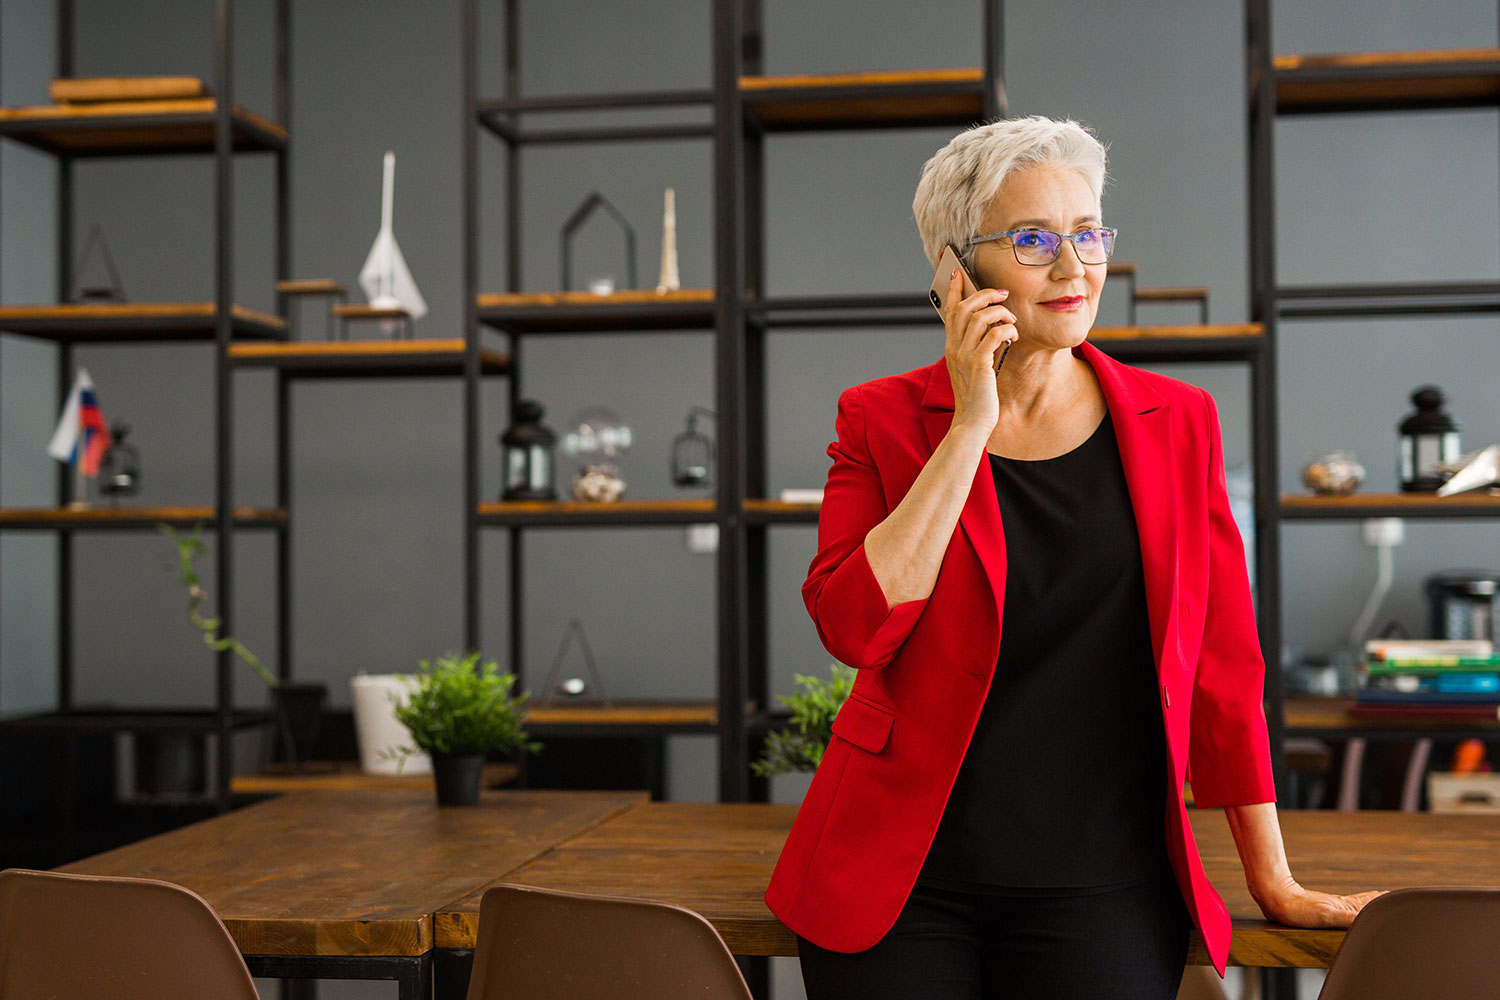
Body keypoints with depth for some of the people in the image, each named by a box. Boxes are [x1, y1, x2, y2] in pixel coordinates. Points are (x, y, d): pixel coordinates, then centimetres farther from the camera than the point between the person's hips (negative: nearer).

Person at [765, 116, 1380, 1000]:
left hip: (1102, 893, 1)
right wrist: (971, 425, -14)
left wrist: (1273, 880, 9)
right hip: (902, 889, -1)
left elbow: (1222, 660, 7)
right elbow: (856, 626, -15)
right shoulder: (884, 420, 0)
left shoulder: (1177, 423, 4)